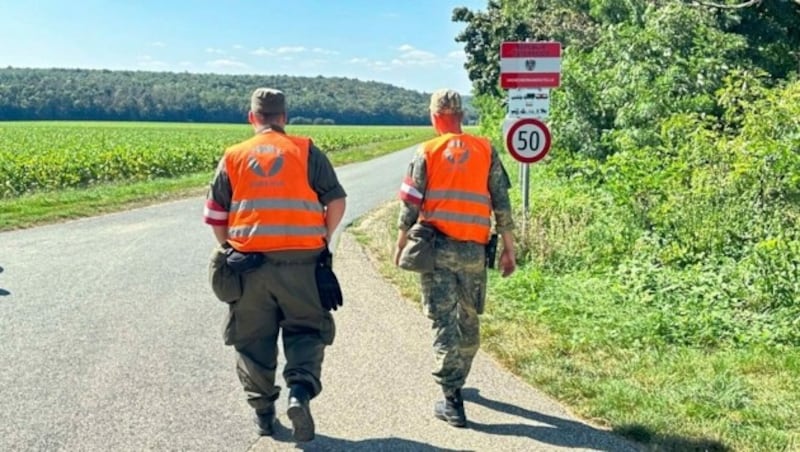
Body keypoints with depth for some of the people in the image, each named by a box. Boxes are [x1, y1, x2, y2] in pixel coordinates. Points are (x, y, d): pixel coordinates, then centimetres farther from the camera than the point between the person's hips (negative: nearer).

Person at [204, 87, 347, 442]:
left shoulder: (233, 157, 6)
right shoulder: (306, 152, 2)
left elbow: (215, 216, 7)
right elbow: (336, 202, -2)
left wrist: (230, 247, 22)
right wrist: (323, 240, 11)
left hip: (248, 263, 1)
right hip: (301, 263, -1)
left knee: (252, 338, 15)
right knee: (305, 330, 12)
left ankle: (263, 411, 21)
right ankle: (300, 390, -9)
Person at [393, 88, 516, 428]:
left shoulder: (426, 153, -1)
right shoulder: (486, 151, 3)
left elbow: (410, 205, -2)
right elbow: (502, 204, 2)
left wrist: (401, 244, 10)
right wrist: (508, 248, 8)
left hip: (436, 248, -1)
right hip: (474, 250, 2)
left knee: (443, 321, 1)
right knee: (469, 320, 19)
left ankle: (452, 400, -2)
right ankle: (457, 380, 37)